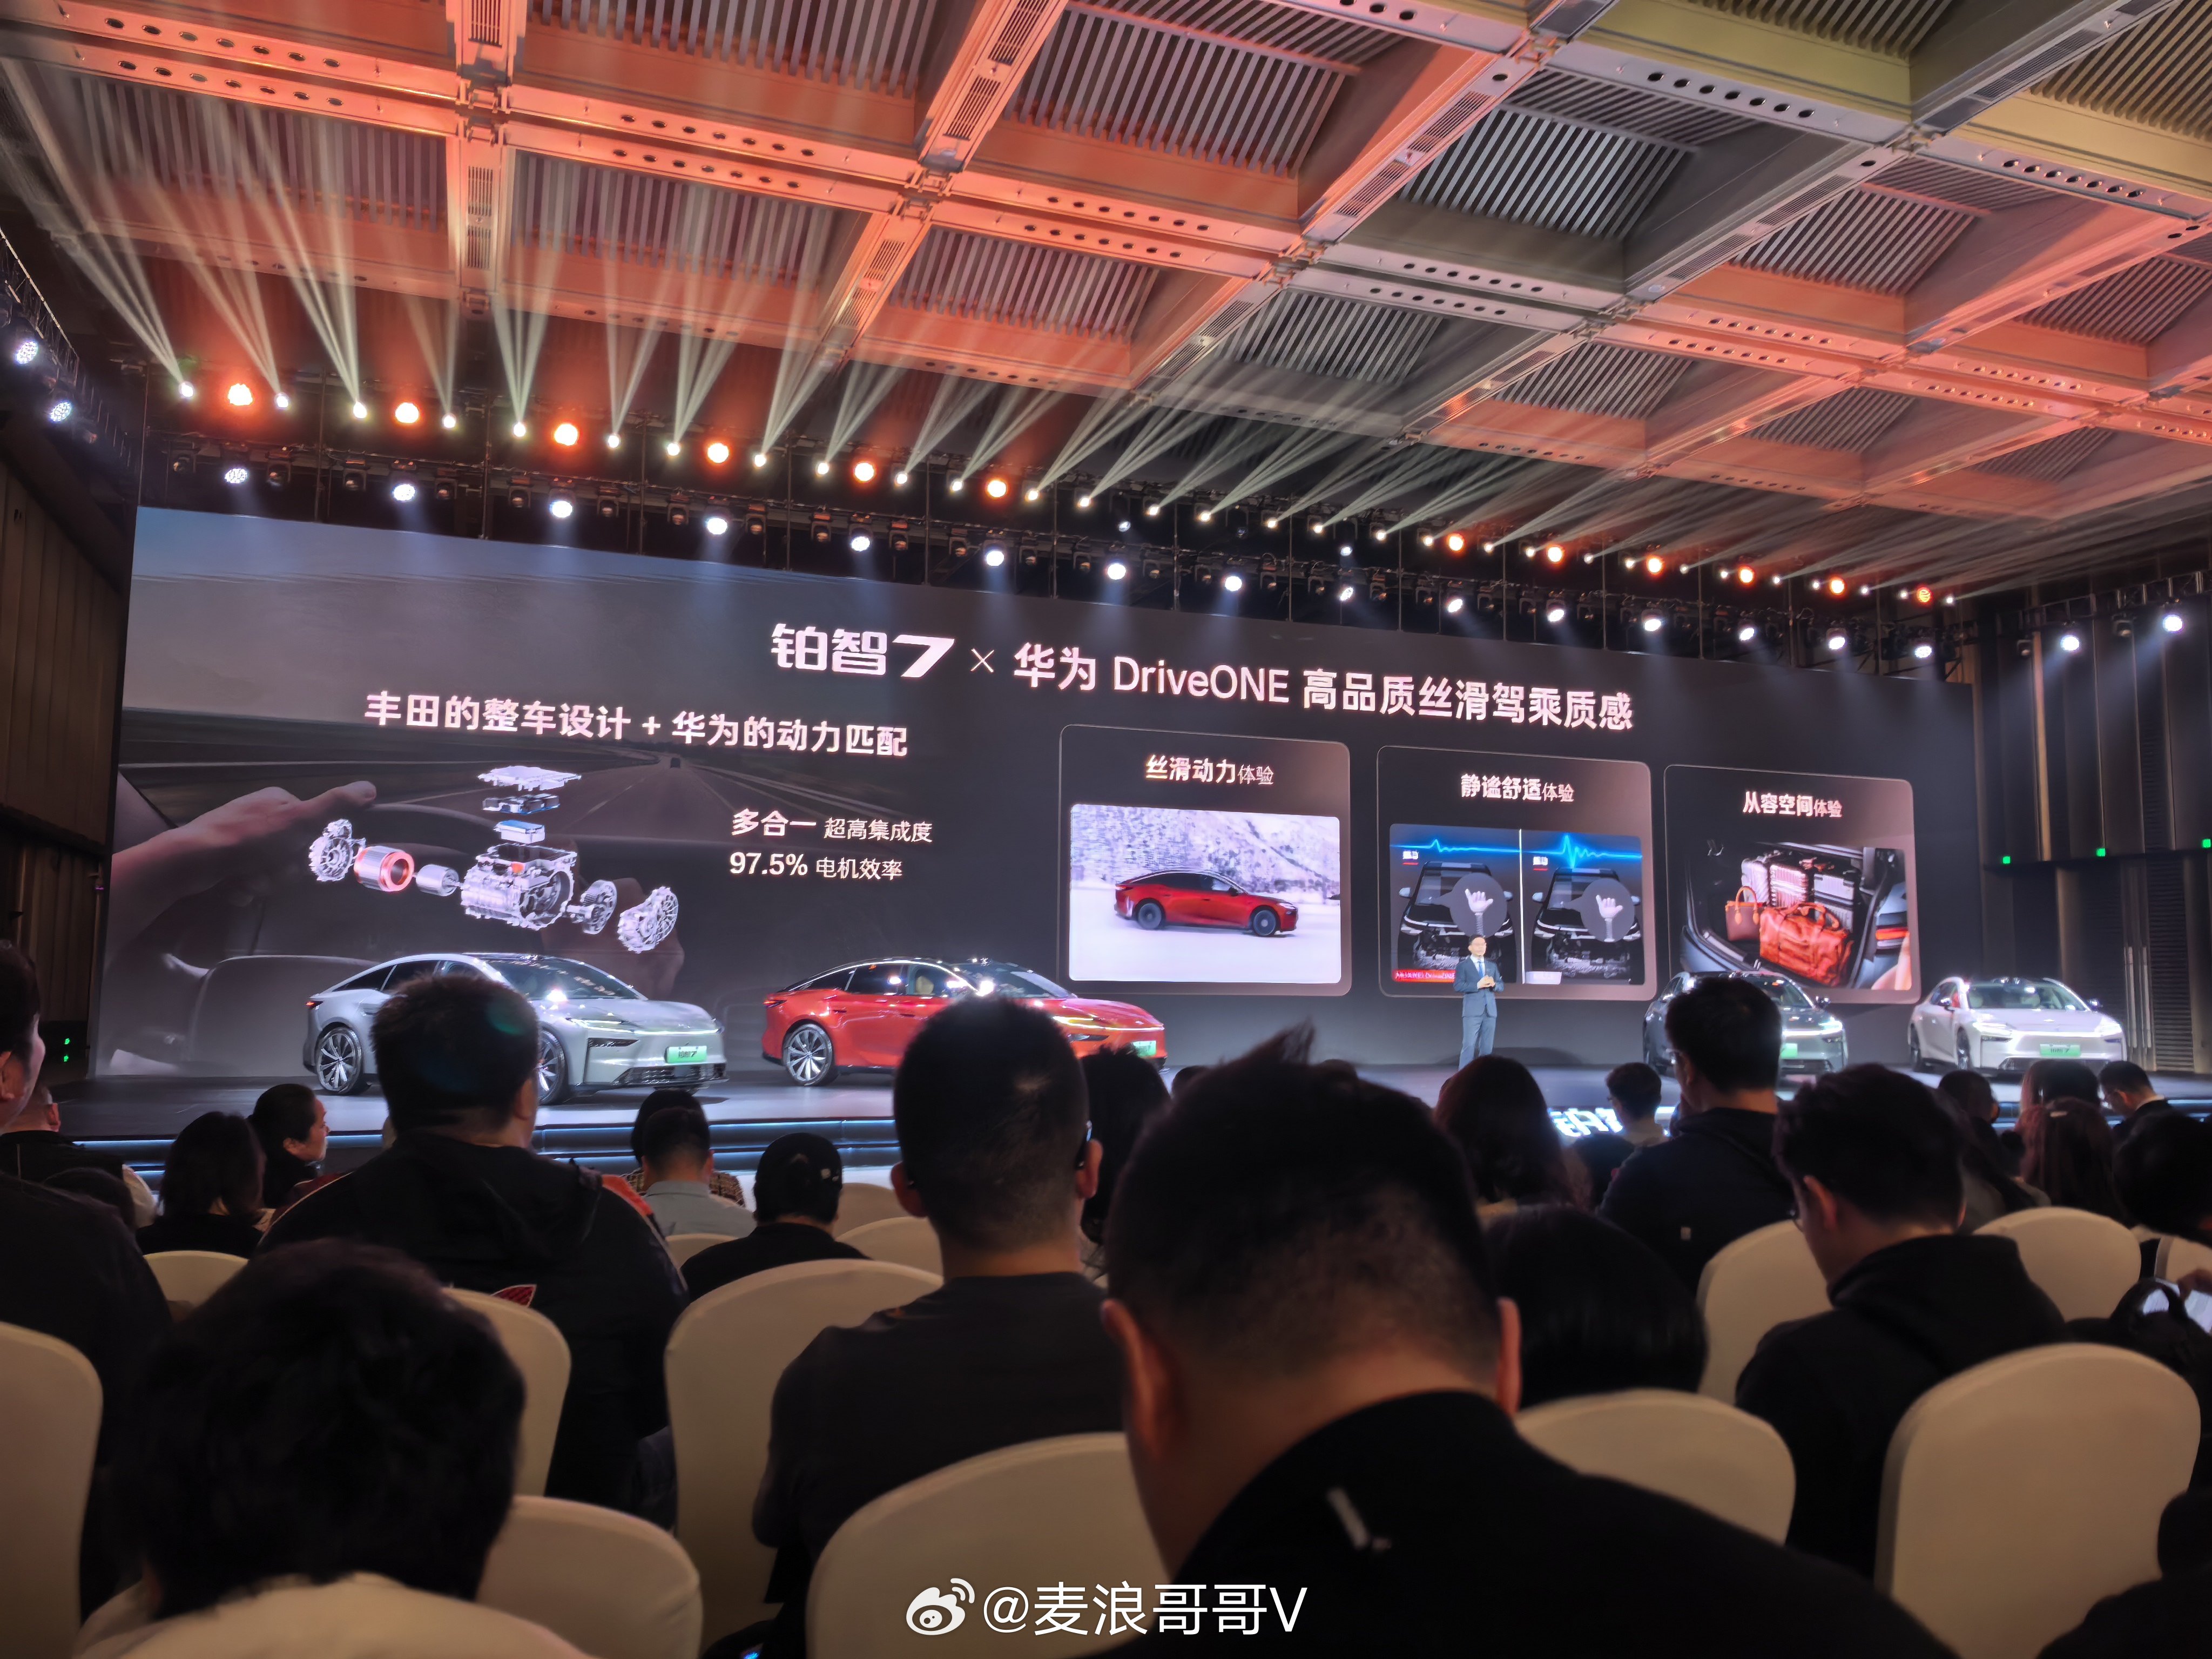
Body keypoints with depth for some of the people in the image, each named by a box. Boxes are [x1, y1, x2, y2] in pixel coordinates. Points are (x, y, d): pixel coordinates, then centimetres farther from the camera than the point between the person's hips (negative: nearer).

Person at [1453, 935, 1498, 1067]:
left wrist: (1494, 984, -8)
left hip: (1490, 1010, 5)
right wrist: (1478, 985, -18)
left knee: (1487, 1047, 7)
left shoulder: (1492, 965, 17)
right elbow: (1458, 986, -8)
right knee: (1469, 1045, -10)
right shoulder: (1463, 965, 3)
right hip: (1472, 1011, -5)